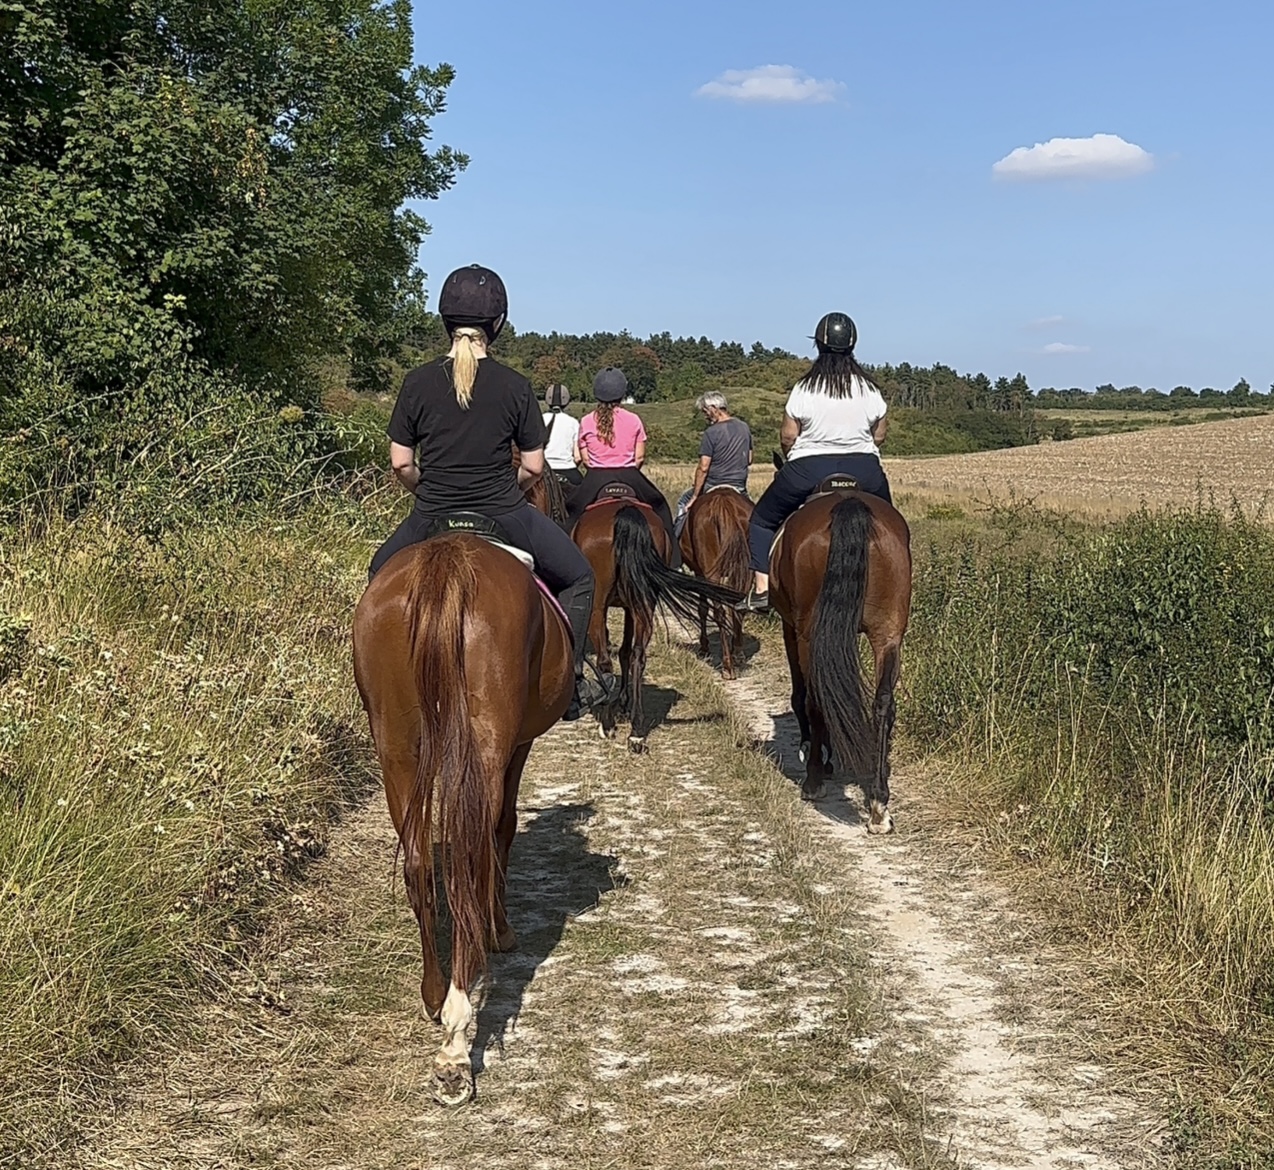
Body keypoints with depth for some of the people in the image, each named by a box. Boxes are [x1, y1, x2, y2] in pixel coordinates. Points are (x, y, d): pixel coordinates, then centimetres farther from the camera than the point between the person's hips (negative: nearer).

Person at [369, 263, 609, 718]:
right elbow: (534, 466, -4)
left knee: (382, 572, 31)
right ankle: (570, 680, 16)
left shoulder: (418, 382, -4)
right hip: (505, 515, -2)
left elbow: (400, 463, -1)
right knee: (578, 577, 20)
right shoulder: (515, 387, -7)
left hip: (433, 519, 2)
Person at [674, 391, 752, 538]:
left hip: (713, 487, -5)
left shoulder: (712, 432, -15)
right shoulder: (744, 428, 5)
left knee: (684, 500, 17)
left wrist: (694, 497, -11)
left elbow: (703, 468, -16)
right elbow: (749, 460, 13)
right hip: (740, 488, 5)